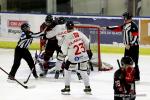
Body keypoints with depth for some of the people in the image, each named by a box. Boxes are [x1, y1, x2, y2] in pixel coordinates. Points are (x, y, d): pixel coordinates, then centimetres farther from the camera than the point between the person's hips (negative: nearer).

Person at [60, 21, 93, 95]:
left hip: (73, 57, -3)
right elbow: (86, 41, 2)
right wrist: (88, 50, 17)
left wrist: (65, 54, 20)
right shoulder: (79, 33, -1)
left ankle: (67, 88, 15)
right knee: (83, 71, 20)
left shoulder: (67, 37, -9)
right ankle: (88, 88, 21)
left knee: (67, 70, 16)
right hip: (84, 55, 4)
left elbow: (64, 49, -2)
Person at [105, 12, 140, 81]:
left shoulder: (133, 25, -17)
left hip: (133, 46, -10)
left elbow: (135, 36, -22)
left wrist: (130, 44, -24)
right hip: (128, 46, 10)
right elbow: (118, 28, 22)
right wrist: (108, 28, 19)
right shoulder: (125, 25, 12)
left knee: (133, 62, -10)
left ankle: (136, 76, -5)